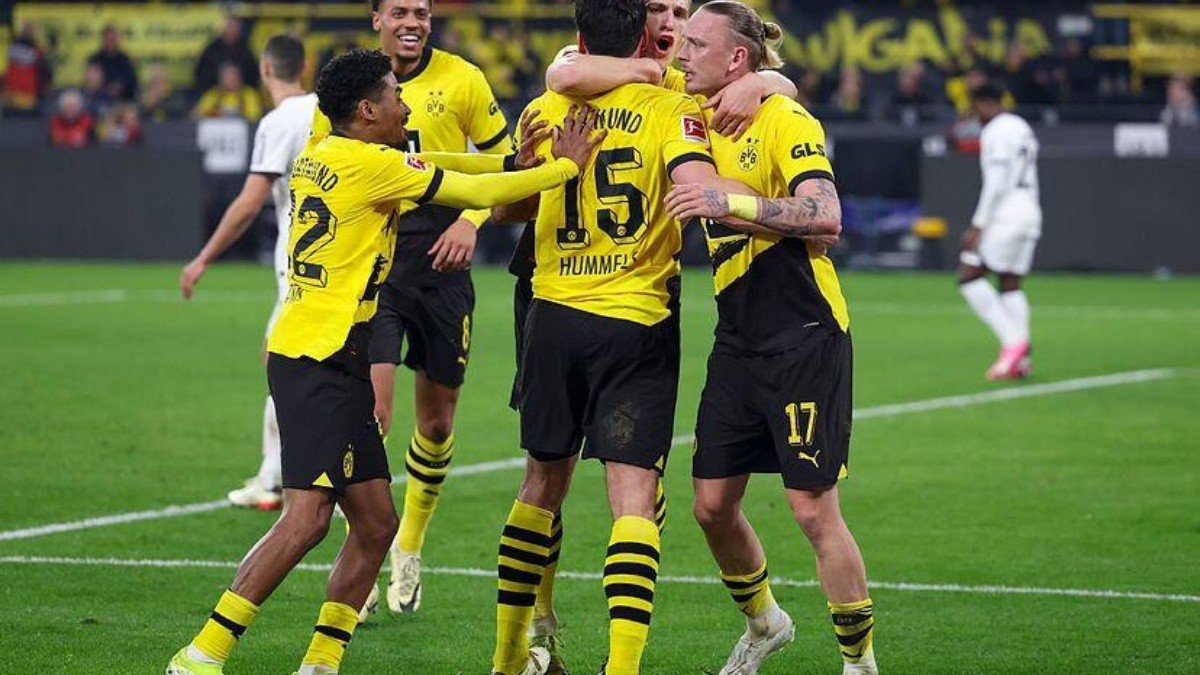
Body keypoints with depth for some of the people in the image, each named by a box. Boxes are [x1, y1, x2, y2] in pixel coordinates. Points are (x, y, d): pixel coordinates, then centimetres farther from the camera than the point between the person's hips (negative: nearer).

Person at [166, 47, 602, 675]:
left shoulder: (321, 156, 15)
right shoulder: (370, 164, -11)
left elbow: (432, 164, 22)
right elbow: (478, 193, -7)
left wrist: (520, 161, 13)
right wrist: (564, 166, 5)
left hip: (335, 365, 10)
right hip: (318, 359, -10)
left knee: (375, 523, 10)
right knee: (307, 518, -15)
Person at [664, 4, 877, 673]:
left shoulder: (785, 120, -11)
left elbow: (826, 216, -26)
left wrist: (733, 202, -33)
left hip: (805, 337, -7)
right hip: (738, 338, 7)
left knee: (814, 509, -7)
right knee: (713, 504, 8)